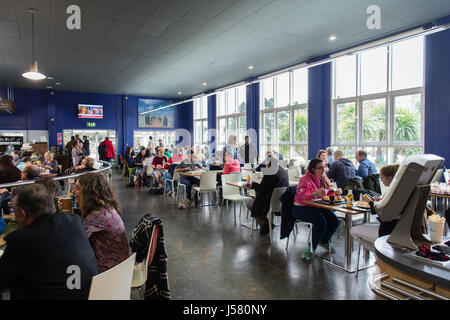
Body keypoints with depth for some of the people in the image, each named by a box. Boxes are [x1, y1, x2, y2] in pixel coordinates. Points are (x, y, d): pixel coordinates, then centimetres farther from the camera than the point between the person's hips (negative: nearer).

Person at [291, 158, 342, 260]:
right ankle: (311, 247, -10)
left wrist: (336, 192, -4)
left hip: (317, 207, 7)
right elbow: (303, 197, -25)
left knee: (335, 221, -12)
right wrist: (316, 193, -40)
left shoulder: (323, 178, 9)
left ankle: (325, 240, 18)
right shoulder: (305, 179, -16)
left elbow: (328, 192, 19)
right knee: (321, 222, -29)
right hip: (301, 208, -7)